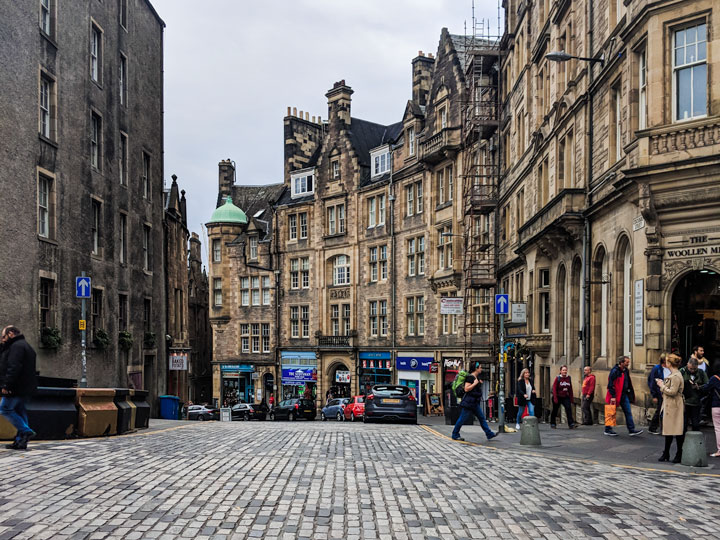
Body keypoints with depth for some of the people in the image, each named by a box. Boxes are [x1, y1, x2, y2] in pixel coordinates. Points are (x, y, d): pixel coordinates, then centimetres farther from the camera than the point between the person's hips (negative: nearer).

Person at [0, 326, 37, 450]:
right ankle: (21, 442, 8)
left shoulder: (16, 346, -11)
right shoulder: (25, 346, 23)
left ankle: (26, 431, -10)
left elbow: (14, 367, -23)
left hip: (16, 388, -10)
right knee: (19, 411, 10)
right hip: (26, 389, 10)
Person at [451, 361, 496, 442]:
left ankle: (489, 434, 10)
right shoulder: (470, 377, -16)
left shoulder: (476, 377, 14)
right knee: (462, 419, -1)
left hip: (475, 403, 10)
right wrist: (475, 383, -21)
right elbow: (466, 389, -22)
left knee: (482, 418, 8)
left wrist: (479, 383, 16)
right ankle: (455, 435, 8)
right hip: (468, 402, -10)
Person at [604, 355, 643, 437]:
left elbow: (628, 383, 19)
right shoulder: (615, 371, -17)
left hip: (624, 395, 8)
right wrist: (613, 396, -22)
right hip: (615, 395, -8)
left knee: (628, 412, 5)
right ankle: (607, 430, 14)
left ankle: (631, 430, 8)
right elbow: (610, 385, -20)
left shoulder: (626, 371, 8)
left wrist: (631, 393, 14)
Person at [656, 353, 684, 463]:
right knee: (668, 430, 14)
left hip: (674, 407, -11)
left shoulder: (676, 376, -18)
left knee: (676, 431, -3)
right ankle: (666, 454, 21)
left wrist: (662, 386, -12)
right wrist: (663, 383, 10)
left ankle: (679, 455, 5)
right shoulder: (673, 375, 14)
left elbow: (672, 392, -24)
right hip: (669, 406, 11)